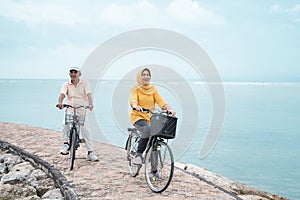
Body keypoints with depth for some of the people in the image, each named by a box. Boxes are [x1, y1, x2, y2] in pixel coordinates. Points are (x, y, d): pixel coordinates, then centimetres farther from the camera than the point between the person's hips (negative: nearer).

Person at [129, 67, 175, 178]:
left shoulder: (153, 89, 10)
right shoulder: (136, 89, 0)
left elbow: (160, 101, -3)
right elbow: (133, 99, -19)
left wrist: (168, 108, -21)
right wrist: (135, 106, -42)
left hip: (150, 117, 4)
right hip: (138, 116, -4)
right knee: (147, 130, -34)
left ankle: (154, 169, 11)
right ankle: (138, 155, -23)